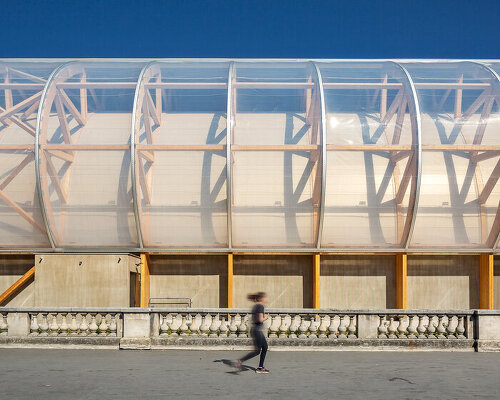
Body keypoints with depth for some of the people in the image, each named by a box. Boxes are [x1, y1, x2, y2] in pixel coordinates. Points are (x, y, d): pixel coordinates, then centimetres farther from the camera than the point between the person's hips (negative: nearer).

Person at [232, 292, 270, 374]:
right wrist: (266, 317, -4)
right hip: (257, 331, -10)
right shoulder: (260, 306, -15)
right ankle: (239, 361, -7)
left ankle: (260, 368, 17)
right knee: (257, 351, -3)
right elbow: (260, 320, -22)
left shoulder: (255, 306, 13)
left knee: (265, 348, 15)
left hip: (253, 329, 10)